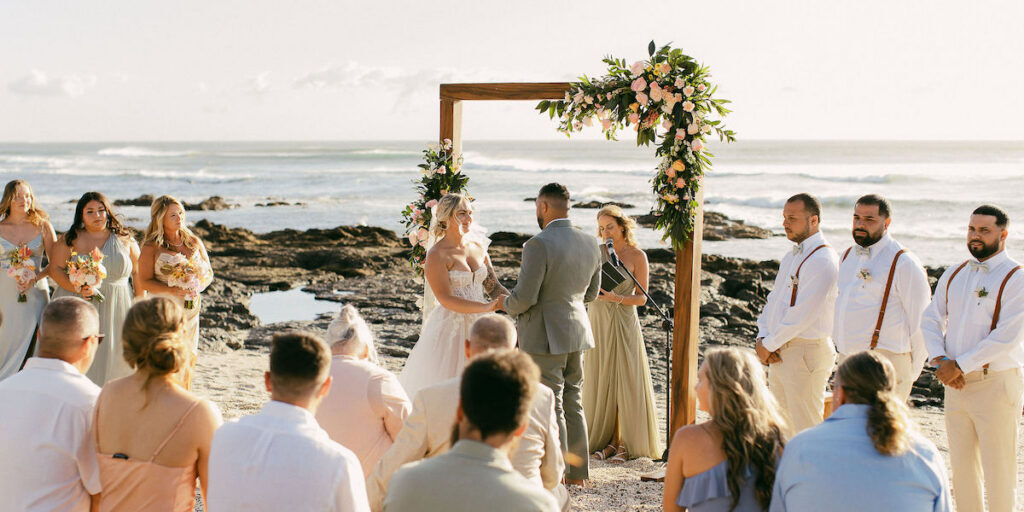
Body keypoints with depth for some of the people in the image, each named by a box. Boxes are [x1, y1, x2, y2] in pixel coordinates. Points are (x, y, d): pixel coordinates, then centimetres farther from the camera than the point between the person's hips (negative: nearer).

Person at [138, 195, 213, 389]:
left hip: (191, 309, 4)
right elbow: (144, 281, -6)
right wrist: (172, 290, -21)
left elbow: (209, 273, 14)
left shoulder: (194, 243, 10)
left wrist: (198, 284, -9)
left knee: (188, 359, 6)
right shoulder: (151, 247, -2)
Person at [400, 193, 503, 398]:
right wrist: (487, 307, -22)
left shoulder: (478, 248, 8)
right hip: (451, 328, -6)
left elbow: (493, 285, 15)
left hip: (478, 327, 6)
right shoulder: (436, 255, -12)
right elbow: (447, 300, -18)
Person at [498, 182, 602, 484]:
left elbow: (524, 297, -19)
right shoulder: (590, 245, 4)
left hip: (544, 337, -7)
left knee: (550, 407, 1)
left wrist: (507, 304, 2)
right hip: (577, 333, 7)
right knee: (573, 404, 16)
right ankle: (578, 472, 23)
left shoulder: (538, 245, -19)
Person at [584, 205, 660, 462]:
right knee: (600, 381, 5)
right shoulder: (598, 253, 8)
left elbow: (641, 297, -5)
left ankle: (625, 443, 5)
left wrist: (617, 298, -19)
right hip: (597, 322, 4)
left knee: (624, 381, -2)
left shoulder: (637, 256, -3)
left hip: (623, 322, -4)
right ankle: (606, 440, 13)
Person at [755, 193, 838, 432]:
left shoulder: (822, 260, -15)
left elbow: (803, 313, -20)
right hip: (779, 353, 9)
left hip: (806, 353, -9)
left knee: (805, 430, -4)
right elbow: (773, 301, 17)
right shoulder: (790, 257, 17)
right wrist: (762, 338, 1)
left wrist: (769, 345, -13)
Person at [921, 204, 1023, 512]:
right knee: (961, 467, 13)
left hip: (996, 384, -6)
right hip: (956, 383, 6)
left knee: (998, 472, 0)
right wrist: (940, 360, -6)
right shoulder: (953, 275, 11)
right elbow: (931, 320, 11)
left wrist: (959, 365, -16)